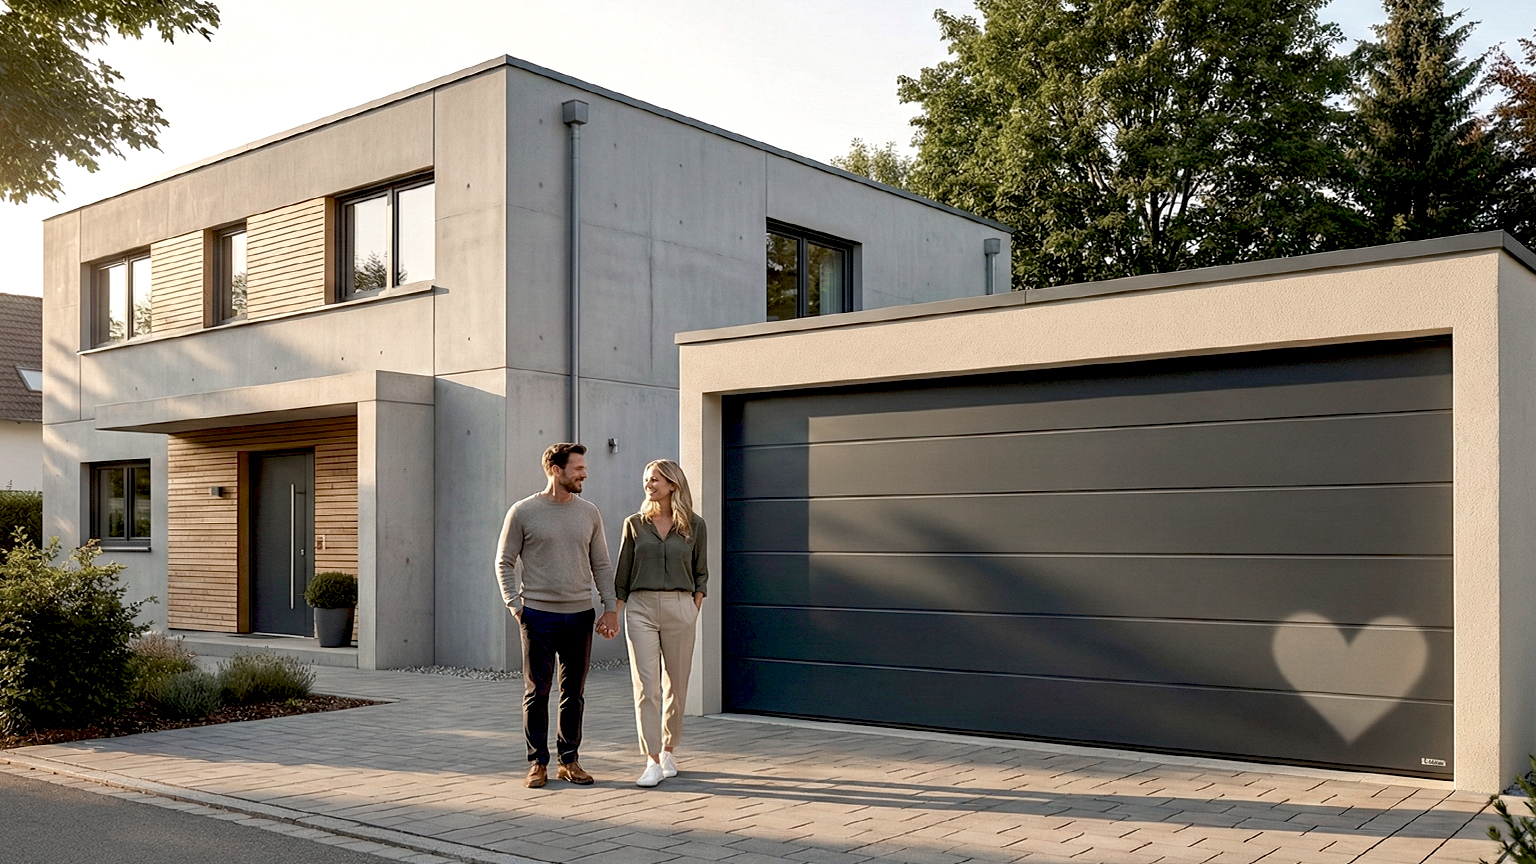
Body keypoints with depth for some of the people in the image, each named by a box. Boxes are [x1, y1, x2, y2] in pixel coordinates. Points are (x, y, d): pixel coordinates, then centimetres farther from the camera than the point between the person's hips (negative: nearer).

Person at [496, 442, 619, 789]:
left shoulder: (589, 513, 9)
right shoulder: (523, 512, -2)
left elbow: (601, 565, 12)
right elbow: (504, 563, 3)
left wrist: (610, 608, 4)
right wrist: (515, 606, -6)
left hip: (580, 616, 3)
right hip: (538, 615, -3)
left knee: (574, 693, 8)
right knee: (537, 691, 1)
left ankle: (569, 760, 19)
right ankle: (537, 763, 11)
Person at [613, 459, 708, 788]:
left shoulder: (694, 526, 5)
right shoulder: (635, 524, 7)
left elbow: (701, 574, 11)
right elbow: (621, 575, 9)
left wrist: (694, 610, 3)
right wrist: (613, 614, 3)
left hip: (679, 607, 0)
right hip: (641, 607, 0)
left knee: (676, 685, 7)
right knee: (646, 685, -7)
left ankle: (668, 750, 26)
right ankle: (652, 761, -6)